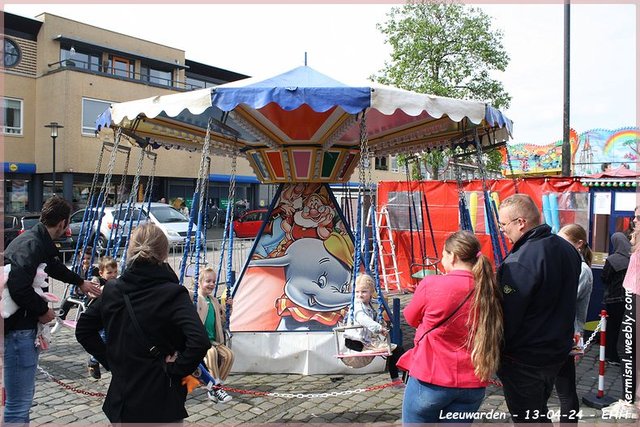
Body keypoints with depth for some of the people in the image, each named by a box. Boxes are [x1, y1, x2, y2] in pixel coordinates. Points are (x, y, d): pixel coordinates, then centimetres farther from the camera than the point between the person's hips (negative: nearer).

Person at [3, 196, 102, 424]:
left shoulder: (39, 241, 12)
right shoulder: (31, 244, -19)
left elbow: (55, 266, 32)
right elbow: (19, 287, -31)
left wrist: (80, 282, 47)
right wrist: (43, 310, -15)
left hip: (25, 326, 10)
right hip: (18, 329, -10)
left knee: (25, 392, 22)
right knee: (19, 402, -2)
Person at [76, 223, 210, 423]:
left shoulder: (112, 290, -2)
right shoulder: (173, 294, -18)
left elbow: (83, 330, 10)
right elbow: (199, 341, -30)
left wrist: (109, 360, 10)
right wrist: (176, 368, -15)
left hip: (121, 400, 5)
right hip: (161, 406, -5)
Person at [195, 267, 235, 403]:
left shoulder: (214, 301, 18)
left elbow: (222, 321, 23)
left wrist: (228, 308, 11)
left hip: (213, 340, 7)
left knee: (228, 354, -16)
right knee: (211, 352, -34)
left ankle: (214, 389, -5)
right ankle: (216, 388, -24)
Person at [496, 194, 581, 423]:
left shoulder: (518, 263, -29)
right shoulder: (567, 249, -1)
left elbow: (507, 317, -25)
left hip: (524, 361, -8)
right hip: (559, 350, 8)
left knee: (525, 418, 10)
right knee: (540, 412, 26)